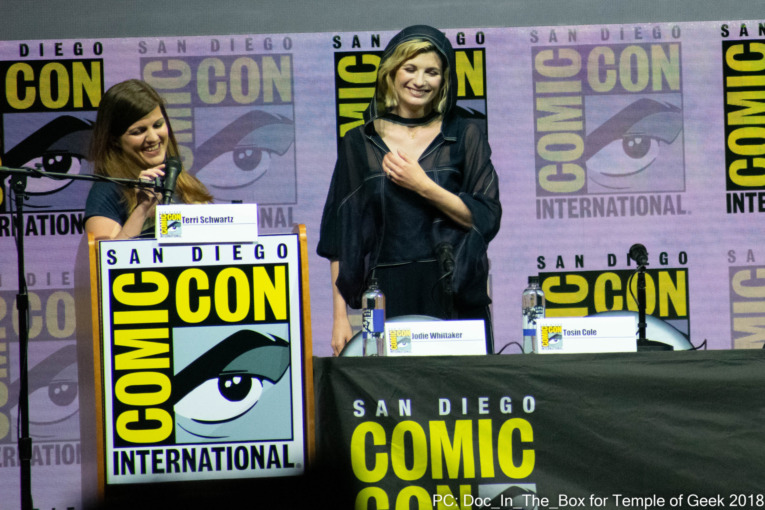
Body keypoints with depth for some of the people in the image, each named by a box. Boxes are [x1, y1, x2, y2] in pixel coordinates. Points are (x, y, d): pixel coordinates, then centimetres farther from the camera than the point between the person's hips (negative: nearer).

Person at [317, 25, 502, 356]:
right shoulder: (359, 144, 8)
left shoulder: (464, 135, 7)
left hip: (454, 295, 0)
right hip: (387, 299, 0)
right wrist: (340, 316, -1)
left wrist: (424, 186, -11)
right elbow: (341, 239, 6)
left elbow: (487, 218, 0)